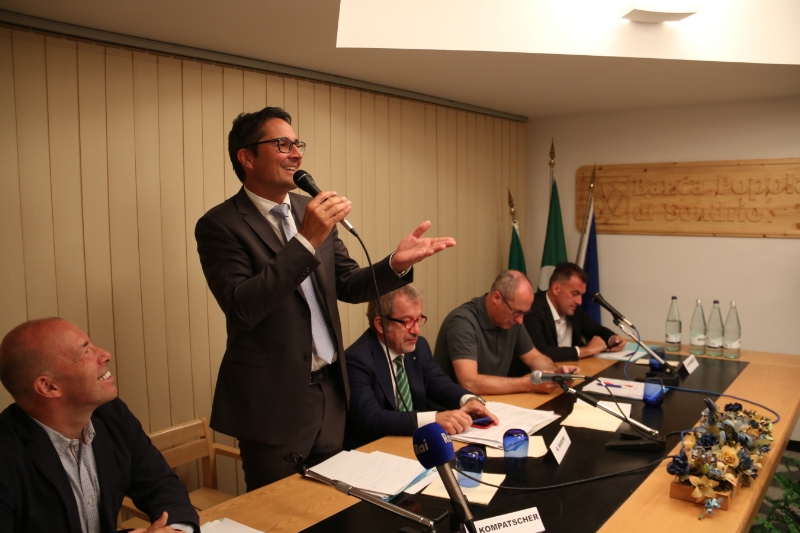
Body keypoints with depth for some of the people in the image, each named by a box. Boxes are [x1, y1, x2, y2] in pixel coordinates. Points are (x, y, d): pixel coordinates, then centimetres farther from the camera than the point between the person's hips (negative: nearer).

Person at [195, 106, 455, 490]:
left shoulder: (312, 210, 6)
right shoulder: (220, 224, -12)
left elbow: (347, 284, 8)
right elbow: (241, 307, -24)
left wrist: (397, 264, -11)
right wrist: (306, 240, -29)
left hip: (330, 389, 6)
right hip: (274, 399, -6)